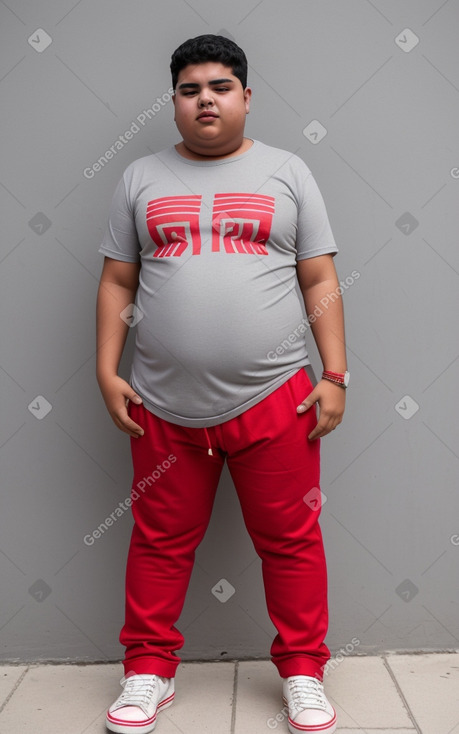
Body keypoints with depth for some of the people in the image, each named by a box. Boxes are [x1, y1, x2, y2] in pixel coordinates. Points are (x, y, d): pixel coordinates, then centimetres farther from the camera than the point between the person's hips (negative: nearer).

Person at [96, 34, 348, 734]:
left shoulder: (286, 172, 8)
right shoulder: (141, 178, 11)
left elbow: (321, 282, 4)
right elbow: (117, 283, 10)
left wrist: (335, 375, -3)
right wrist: (108, 371, 1)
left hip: (273, 400, -1)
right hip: (164, 407, 2)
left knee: (291, 541, 7)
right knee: (160, 543, 11)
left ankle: (303, 672, 27)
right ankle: (149, 671, 30)